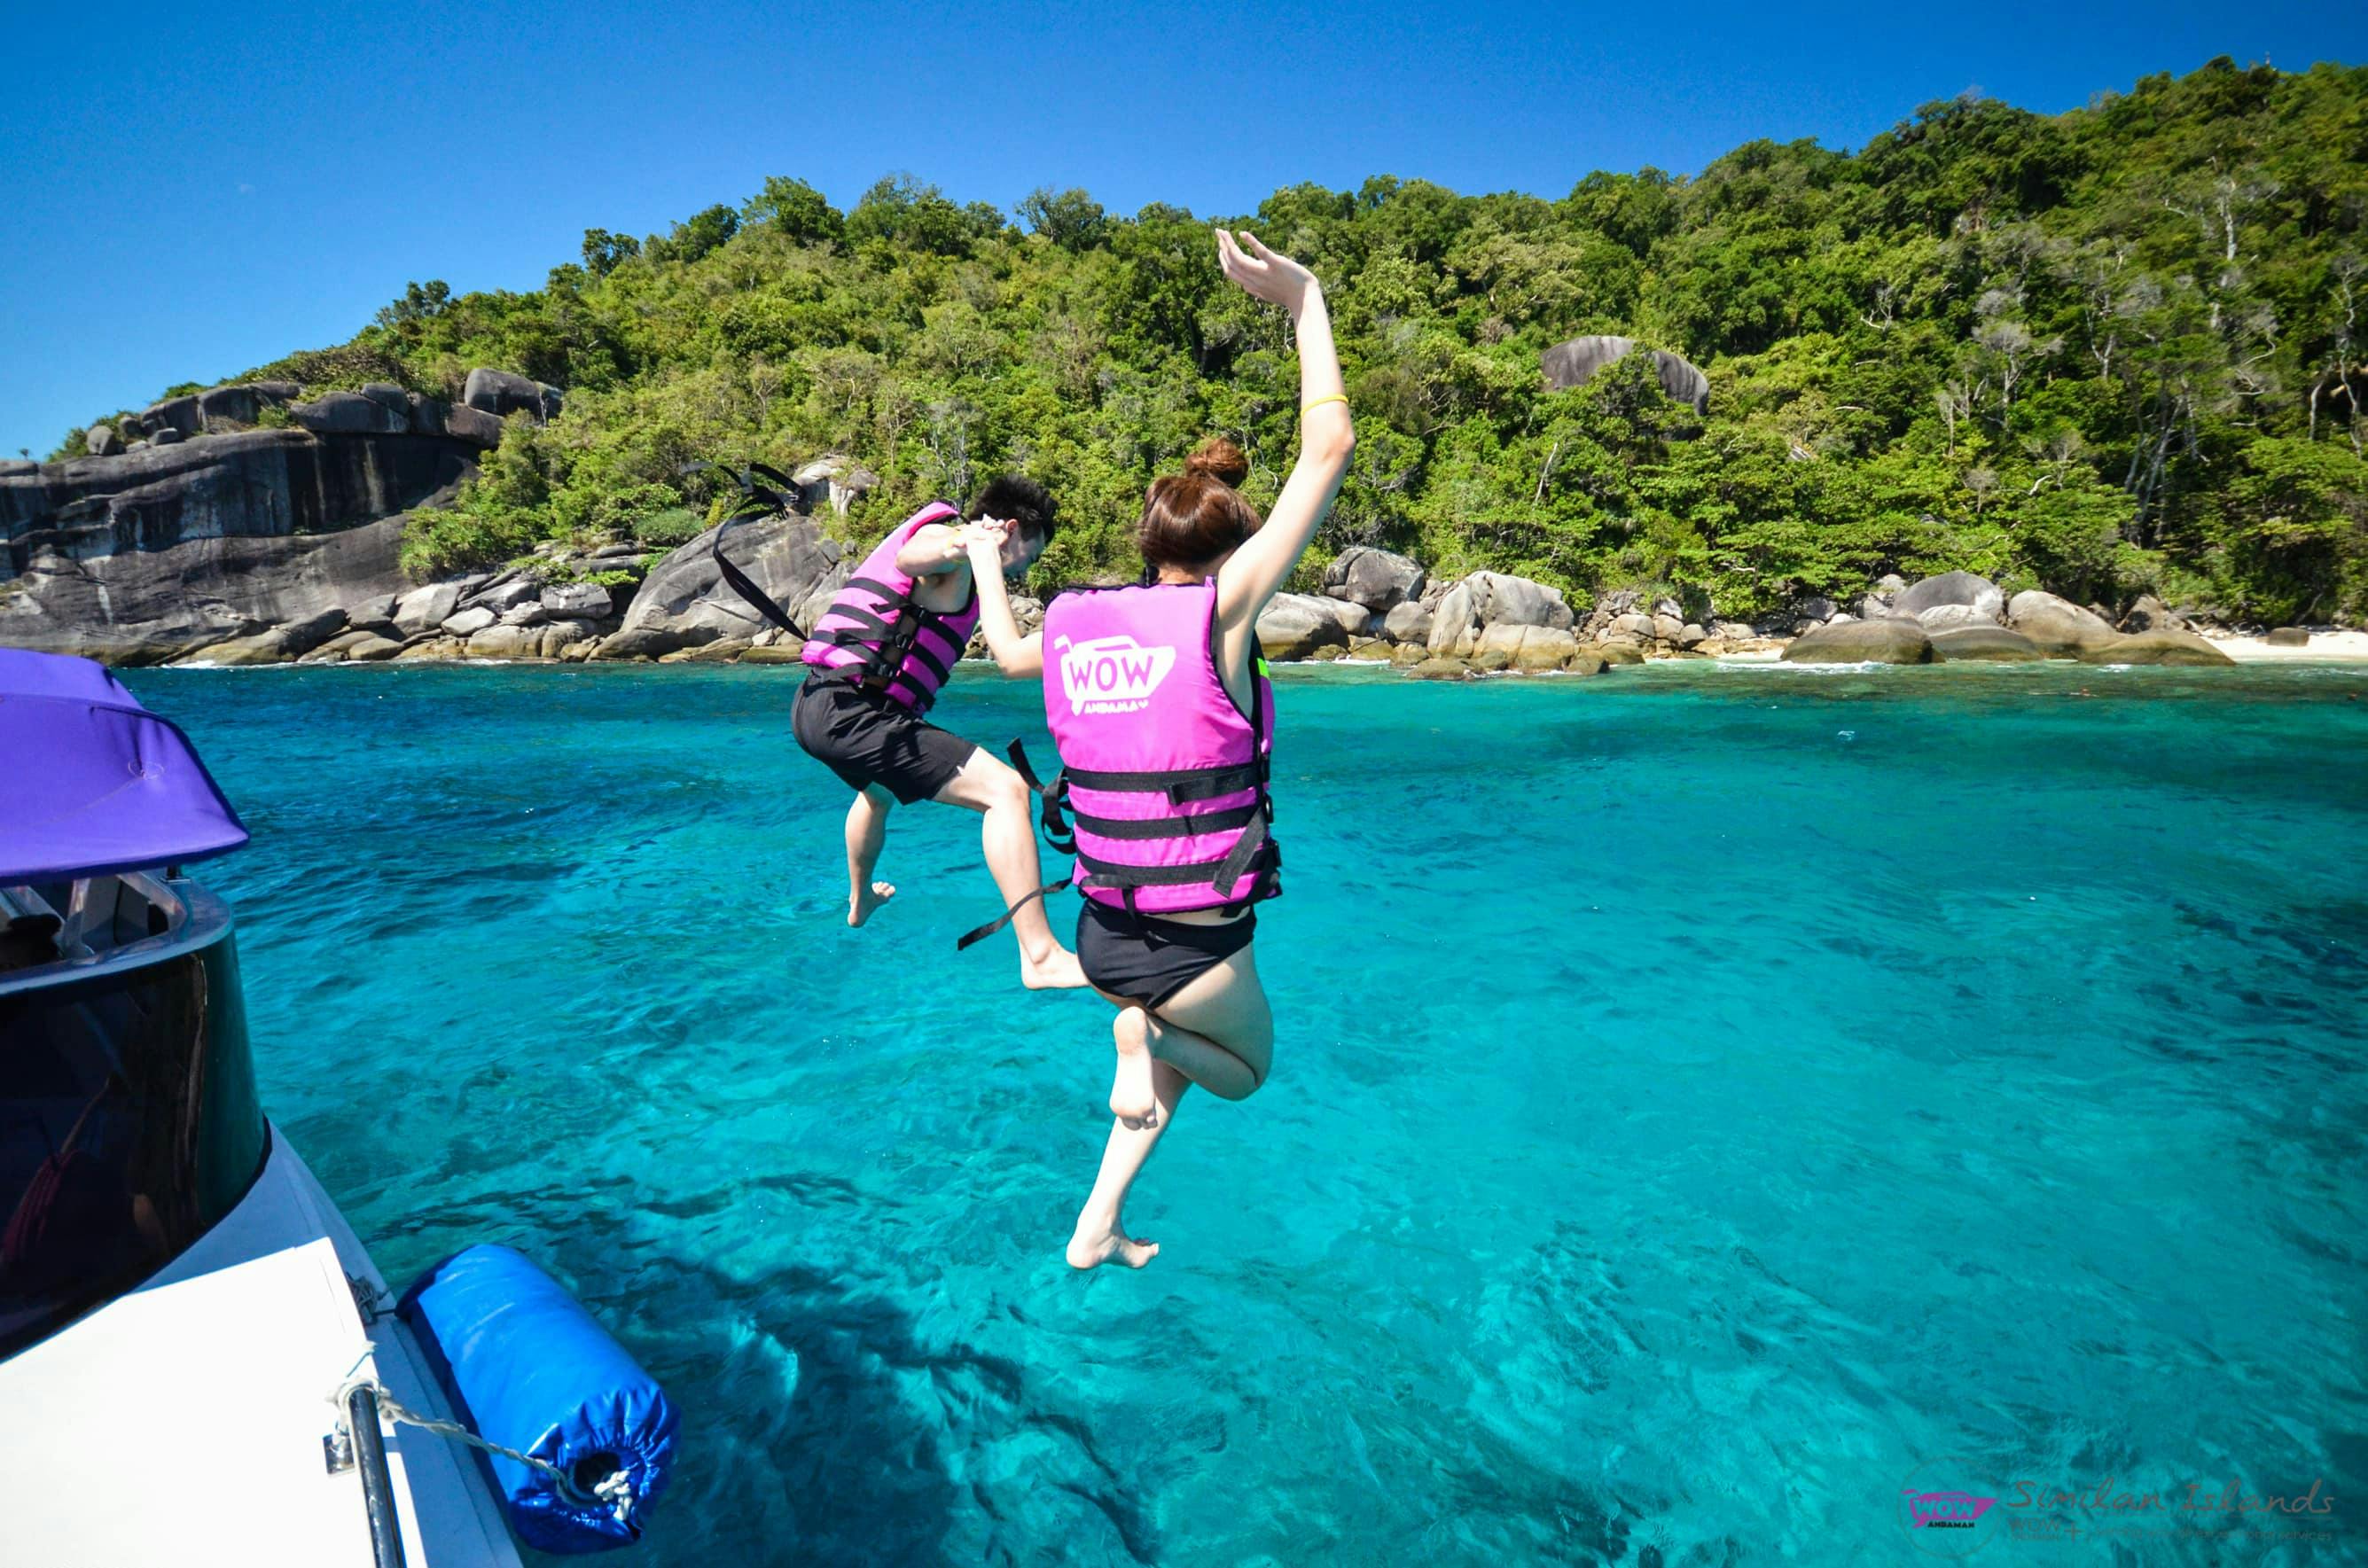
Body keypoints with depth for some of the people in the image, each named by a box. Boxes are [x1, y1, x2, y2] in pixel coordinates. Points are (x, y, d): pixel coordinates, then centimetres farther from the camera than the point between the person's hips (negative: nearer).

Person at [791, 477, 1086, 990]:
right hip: (853, 712, -11)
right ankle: (1041, 956, -27)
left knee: (880, 789, 41)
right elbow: (911, 556, -32)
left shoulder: (955, 547, 24)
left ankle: (860, 899, 67)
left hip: (815, 706, 11)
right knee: (1006, 790, -20)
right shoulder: (944, 537, -7)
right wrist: (955, 548, -48)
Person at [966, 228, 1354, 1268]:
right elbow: (1328, 449, -11)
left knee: (1167, 1039, 37)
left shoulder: (1071, 619, -2)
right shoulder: (1221, 607, -15)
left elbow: (1009, 653, 24)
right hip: (1198, 942, -5)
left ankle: (1098, 1228, 31)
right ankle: (1149, 1042, -7)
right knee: (1243, 1068, 28)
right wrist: (1302, 300, -2)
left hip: (1103, 935, 6)